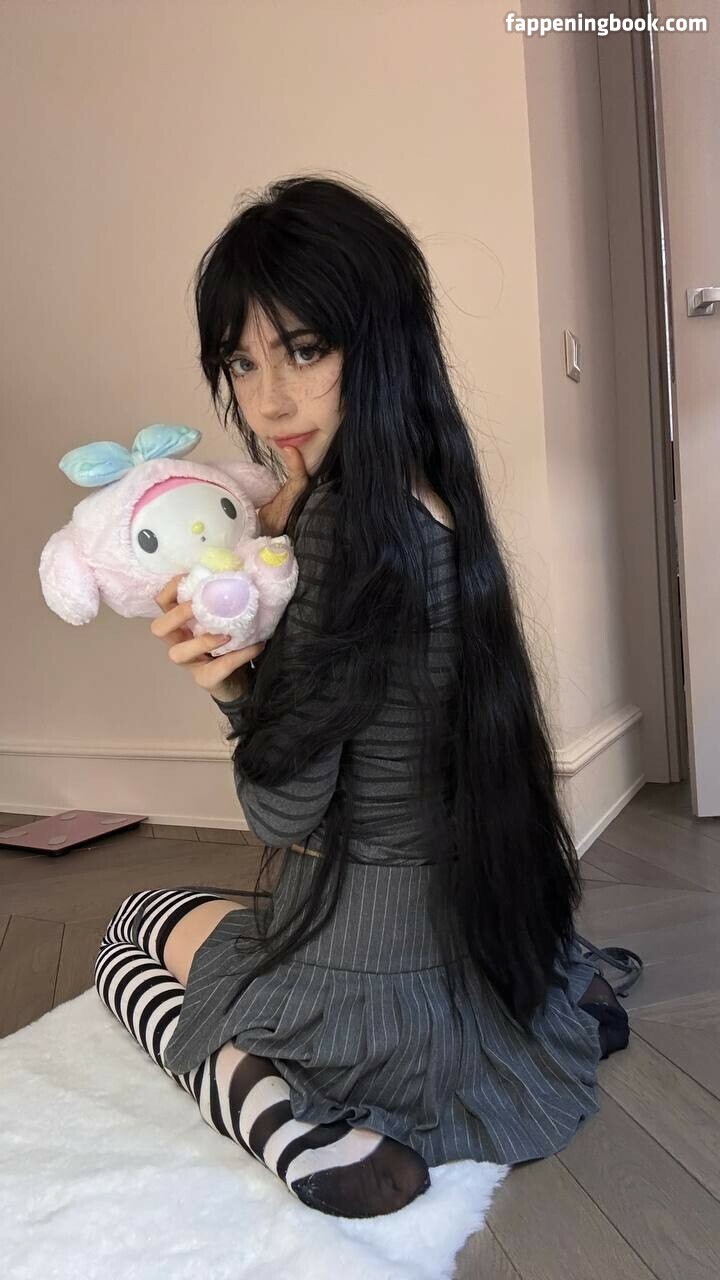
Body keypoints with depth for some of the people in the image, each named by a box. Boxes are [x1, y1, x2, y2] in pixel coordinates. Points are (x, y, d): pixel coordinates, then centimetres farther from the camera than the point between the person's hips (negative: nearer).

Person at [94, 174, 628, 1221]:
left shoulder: (337, 526, -27)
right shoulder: (436, 505, -2)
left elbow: (285, 812, -17)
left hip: (367, 979, -7)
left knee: (136, 928, 22)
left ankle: (257, 1099, -3)